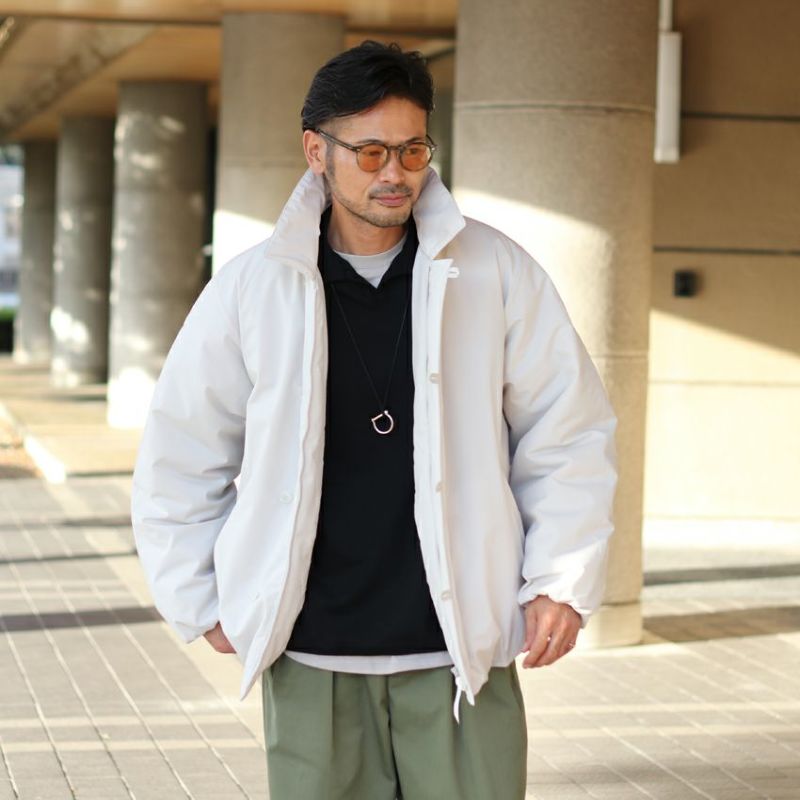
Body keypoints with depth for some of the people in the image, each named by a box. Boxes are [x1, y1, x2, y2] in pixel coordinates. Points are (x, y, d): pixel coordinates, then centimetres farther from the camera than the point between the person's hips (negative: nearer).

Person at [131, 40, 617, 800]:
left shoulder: (494, 271, 0)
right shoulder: (250, 289, 1)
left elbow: (568, 432, 5)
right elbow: (180, 458, 9)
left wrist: (562, 581, 0)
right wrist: (202, 601, 8)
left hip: (462, 649, 0)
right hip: (311, 659, 1)